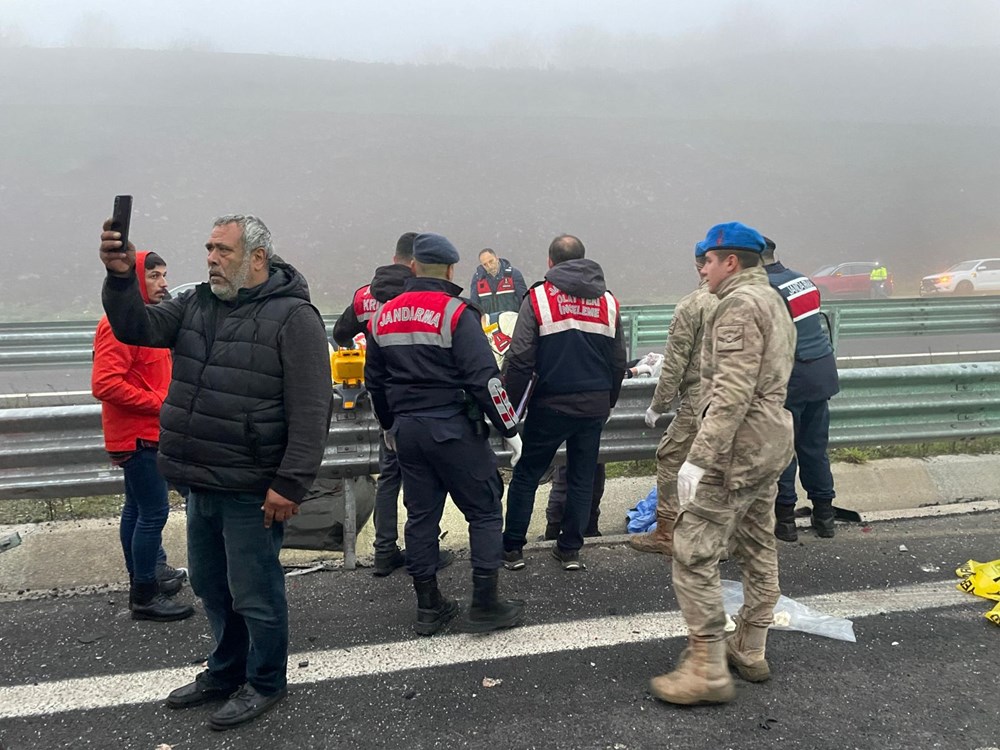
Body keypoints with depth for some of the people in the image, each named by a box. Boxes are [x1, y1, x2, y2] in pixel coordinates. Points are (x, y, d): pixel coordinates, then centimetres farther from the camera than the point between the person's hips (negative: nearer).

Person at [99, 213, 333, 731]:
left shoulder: (292, 317, -13)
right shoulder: (197, 304, 10)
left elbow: (311, 410, -18)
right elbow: (137, 328, 5)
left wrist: (290, 484, -21)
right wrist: (120, 278, -13)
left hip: (250, 491, -7)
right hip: (200, 483, 7)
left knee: (254, 593, 7)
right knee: (211, 586, 21)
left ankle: (264, 683, 29)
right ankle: (227, 670, 42)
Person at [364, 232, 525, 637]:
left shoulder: (383, 316, 9)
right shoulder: (455, 312, -12)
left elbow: (374, 379, 18)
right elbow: (485, 377, -17)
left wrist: (389, 425, 31)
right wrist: (509, 429, -9)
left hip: (406, 431, 6)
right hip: (454, 429, -6)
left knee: (421, 514, 13)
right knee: (484, 512, 5)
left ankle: (428, 607, 21)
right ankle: (485, 605, 7)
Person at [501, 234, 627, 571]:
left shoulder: (538, 297, -6)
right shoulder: (608, 301, 8)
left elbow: (520, 360, -12)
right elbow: (618, 362, 12)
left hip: (551, 404, -3)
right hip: (595, 405, 4)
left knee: (526, 474, 10)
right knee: (582, 477, 13)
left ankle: (512, 548, 13)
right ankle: (570, 549, 18)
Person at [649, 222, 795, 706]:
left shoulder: (739, 304, -15)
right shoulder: (773, 301, 18)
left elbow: (732, 393, -24)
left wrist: (699, 458, -25)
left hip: (737, 447, -11)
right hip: (771, 442, 11)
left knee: (693, 553, -7)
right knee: (757, 550, 16)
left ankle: (708, 670, -4)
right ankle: (750, 652, 28)